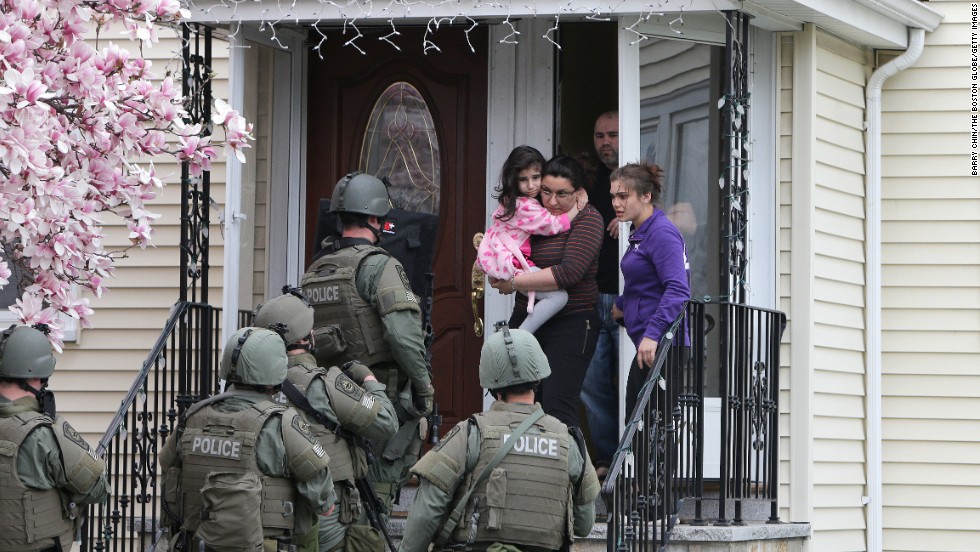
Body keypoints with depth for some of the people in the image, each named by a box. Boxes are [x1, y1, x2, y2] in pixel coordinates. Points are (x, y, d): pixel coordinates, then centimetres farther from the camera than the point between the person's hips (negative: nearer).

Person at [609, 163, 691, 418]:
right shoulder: (641, 233, 18)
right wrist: (622, 306, 35)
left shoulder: (661, 233, -14)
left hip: (660, 348, -11)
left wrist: (652, 334, -32)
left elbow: (677, 290, -26)